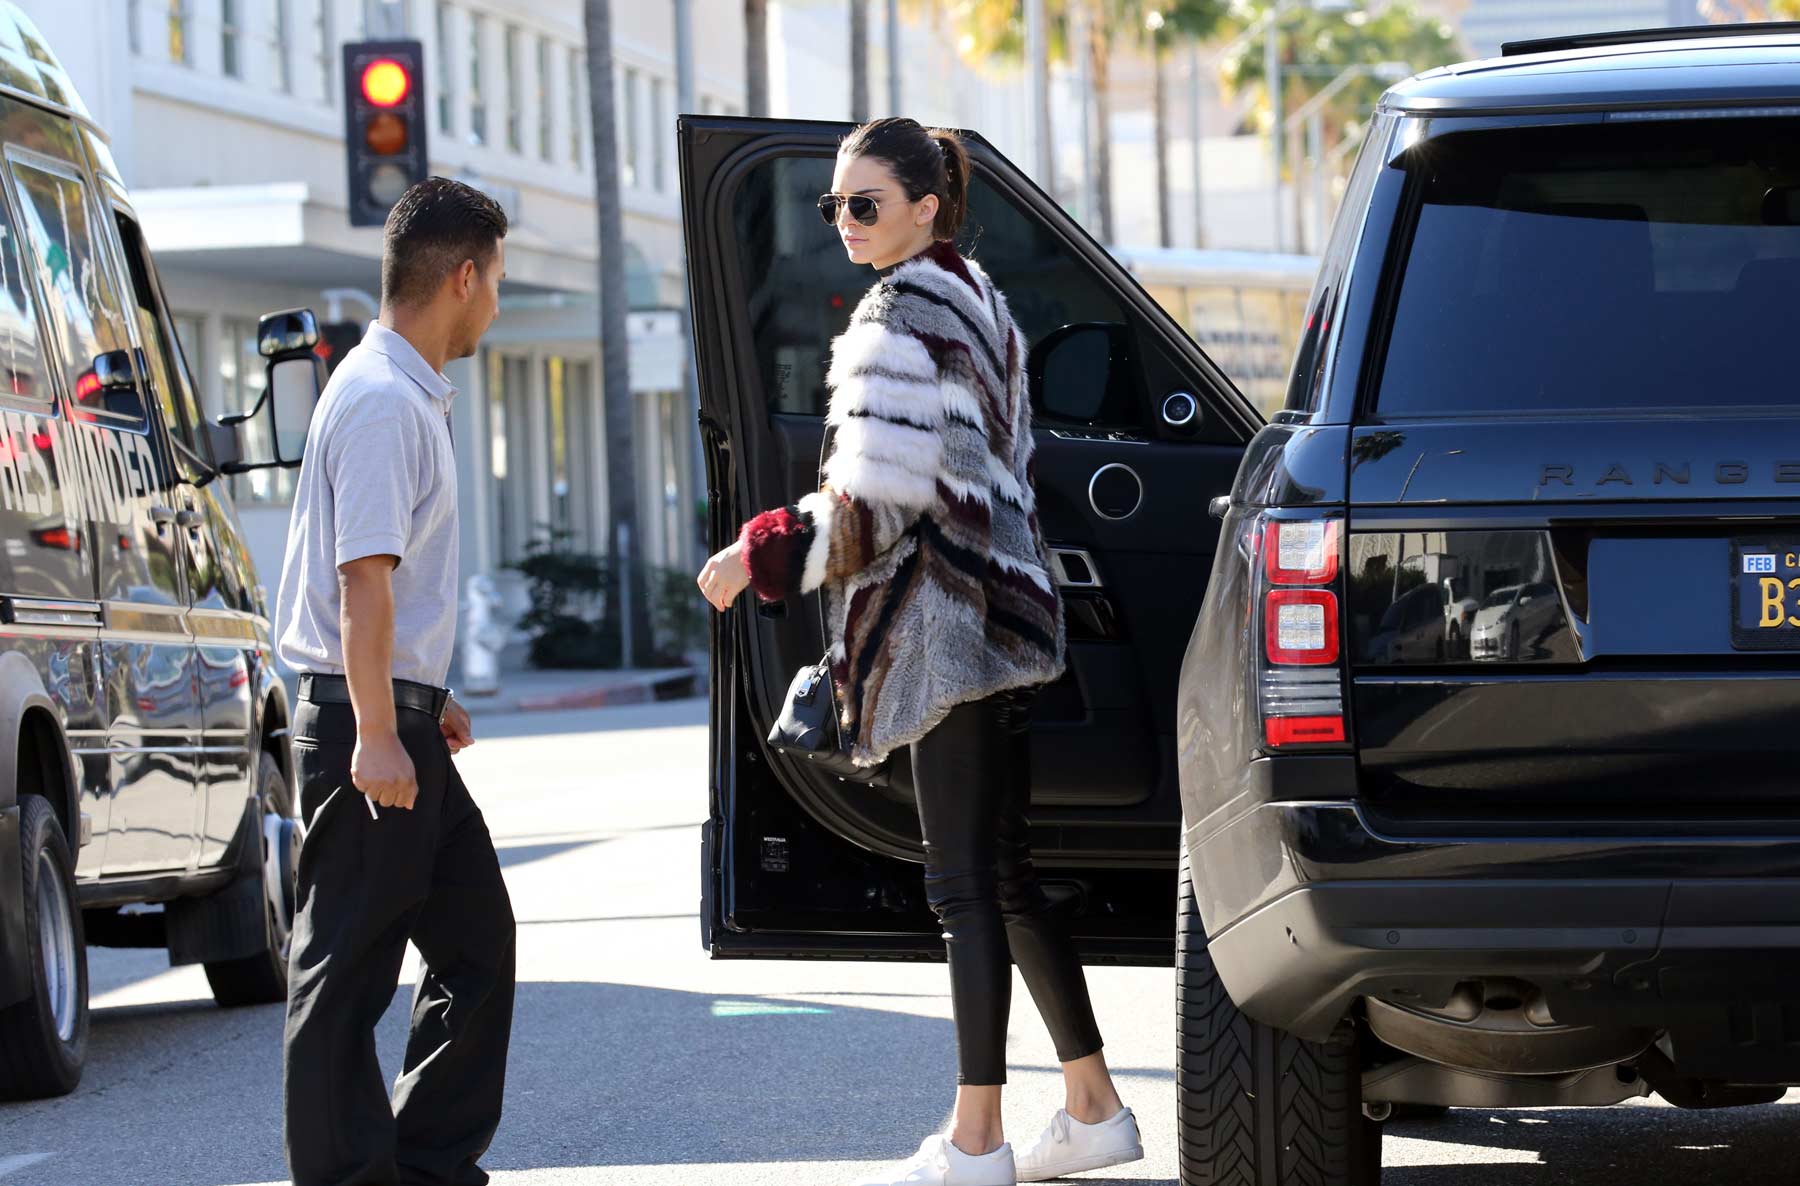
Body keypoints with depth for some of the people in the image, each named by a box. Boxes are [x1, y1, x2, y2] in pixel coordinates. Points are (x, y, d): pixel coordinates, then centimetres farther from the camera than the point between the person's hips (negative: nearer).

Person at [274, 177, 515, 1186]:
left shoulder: (413, 395, 16)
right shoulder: (381, 401, -16)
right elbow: (362, 580, -23)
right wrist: (376, 736, -26)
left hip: (400, 716, 10)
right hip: (370, 723, -10)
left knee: (476, 933, 13)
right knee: (349, 967, -4)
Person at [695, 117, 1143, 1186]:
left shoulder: (902, 318, -13)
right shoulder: (981, 304, 16)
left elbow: (882, 499, -18)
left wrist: (760, 555, -9)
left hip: (947, 618, -10)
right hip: (1002, 607, 10)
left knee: (966, 880, -8)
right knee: (1006, 872, 15)